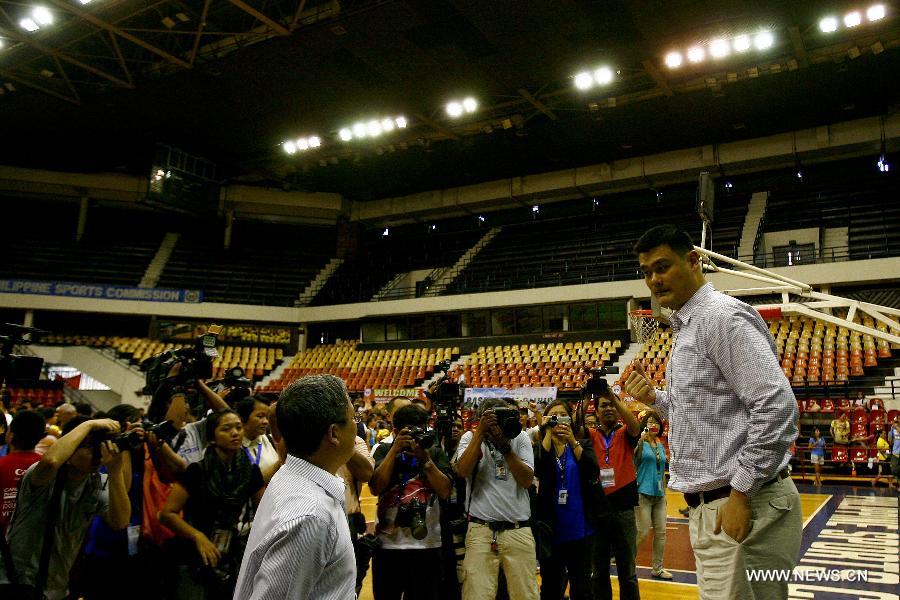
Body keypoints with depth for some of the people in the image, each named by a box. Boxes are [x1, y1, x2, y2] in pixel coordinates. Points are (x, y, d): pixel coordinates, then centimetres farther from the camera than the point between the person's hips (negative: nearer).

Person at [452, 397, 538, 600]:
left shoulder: (520, 438, 8)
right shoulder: (470, 437, 6)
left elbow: (527, 480, -3)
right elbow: (462, 471, -12)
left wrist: (505, 445, -10)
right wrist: (480, 433, -12)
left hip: (519, 530, 1)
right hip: (481, 530, -1)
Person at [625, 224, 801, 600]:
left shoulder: (721, 316, -13)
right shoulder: (686, 329, 17)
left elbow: (776, 406, -22)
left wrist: (741, 492, -19)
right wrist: (655, 399, 7)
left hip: (741, 507, -10)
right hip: (707, 506, 10)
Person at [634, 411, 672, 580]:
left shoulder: (661, 446, 14)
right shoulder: (640, 443, -5)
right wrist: (641, 439, -33)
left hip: (659, 494, 6)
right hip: (643, 492, -6)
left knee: (661, 532, 7)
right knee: (642, 531, -7)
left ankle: (657, 568, 19)